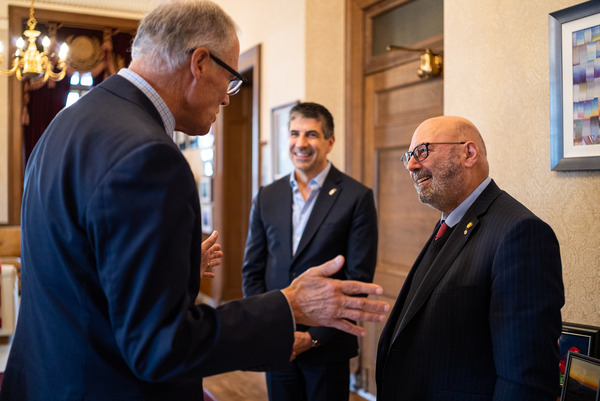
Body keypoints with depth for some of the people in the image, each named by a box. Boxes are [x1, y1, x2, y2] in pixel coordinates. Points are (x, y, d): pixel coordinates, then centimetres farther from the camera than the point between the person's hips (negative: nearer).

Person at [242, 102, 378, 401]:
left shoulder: (357, 197, -7)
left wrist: (313, 337, -13)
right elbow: (252, 270, 7)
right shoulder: (266, 197, 5)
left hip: (328, 345, -3)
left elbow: (358, 279, -9)